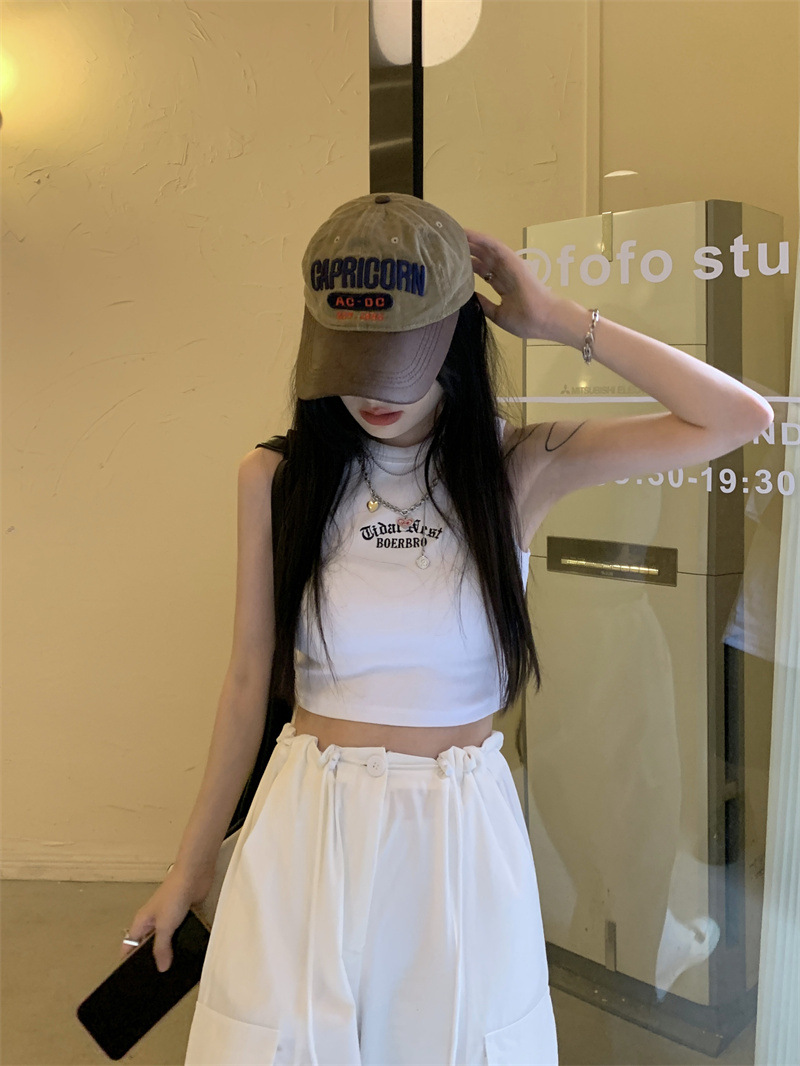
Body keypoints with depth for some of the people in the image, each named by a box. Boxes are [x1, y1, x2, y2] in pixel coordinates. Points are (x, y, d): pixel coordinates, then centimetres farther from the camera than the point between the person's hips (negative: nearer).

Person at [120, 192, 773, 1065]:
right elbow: (249, 681, 1)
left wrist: (558, 321, -12)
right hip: (309, 832, 0)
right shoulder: (277, 477, -5)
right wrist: (190, 866, 7)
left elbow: (739, 417, -13)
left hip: (460, 836, 0)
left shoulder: (517, 470, -7)